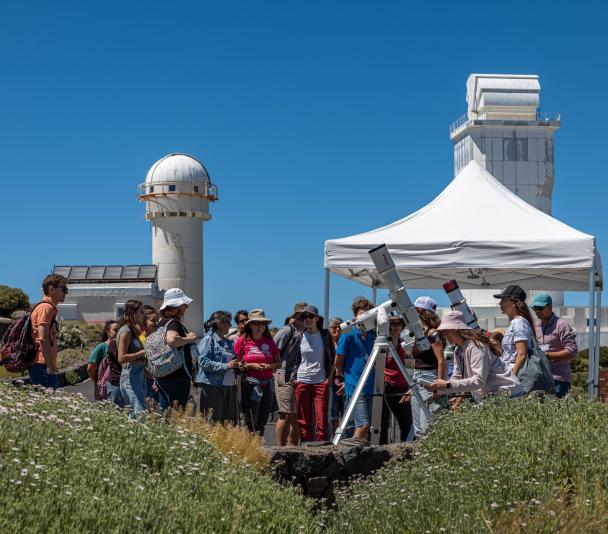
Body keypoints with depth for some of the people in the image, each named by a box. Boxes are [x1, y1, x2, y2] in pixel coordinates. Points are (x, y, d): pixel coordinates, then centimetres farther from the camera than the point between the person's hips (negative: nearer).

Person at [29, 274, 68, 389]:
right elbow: (42, 339, -19)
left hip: (42, 367, 10)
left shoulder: (49, 307, 21)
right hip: (43, 366, -10)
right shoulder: (46, 307, -9)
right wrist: (51, 367, -19)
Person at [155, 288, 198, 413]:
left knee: (164, 410, 13)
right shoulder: (174, 323, -16)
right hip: (177, 377, -10)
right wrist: (188, 339, -21)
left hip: (162, 375, 10)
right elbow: (171, 340, -36)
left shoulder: (162, 323, 14)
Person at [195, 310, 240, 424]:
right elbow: (203, 362, -14)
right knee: (214, 421, -6)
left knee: (231, 422, 4)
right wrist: (226, 366, -17)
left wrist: (238, 366, 5)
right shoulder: (208, 340, -3)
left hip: (229, 387, 7)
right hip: (212, 386, -7)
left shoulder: (229, 343, 18)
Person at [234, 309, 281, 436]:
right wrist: (251, 365, -12)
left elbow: (279, 363, 15)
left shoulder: (269, 342, 12)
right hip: (250, 383, -4)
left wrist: (268, 366, -5)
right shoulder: (242, 341, 2)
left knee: (263, 420, 5)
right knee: (251, 421, -10)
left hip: (267, 383, 4)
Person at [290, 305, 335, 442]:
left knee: (321, 419, -7)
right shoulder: (299, 336, 6)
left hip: (321, 382, -1)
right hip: (302, 382, 1)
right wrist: (293, 377, 3)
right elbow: (294, 360, 13)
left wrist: (329, 377, 1)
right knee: (304, 420, 3)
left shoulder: (325, 335, 4)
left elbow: (333, 359, 10)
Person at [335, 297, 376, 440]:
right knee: (363, 424, -16)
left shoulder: (374, 337, 10)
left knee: (364, 426, 4)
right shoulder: (348, 337, -5)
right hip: (354, 389, -5)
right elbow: (338, 362, 4)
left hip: (371, 389, 5)